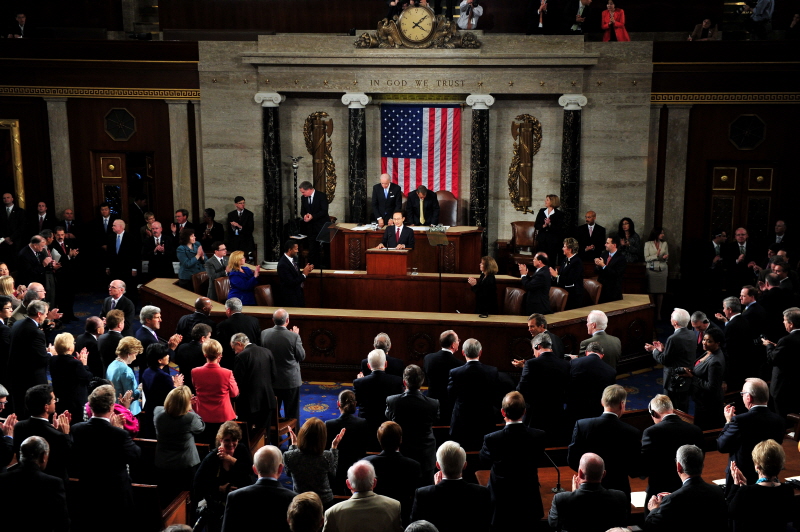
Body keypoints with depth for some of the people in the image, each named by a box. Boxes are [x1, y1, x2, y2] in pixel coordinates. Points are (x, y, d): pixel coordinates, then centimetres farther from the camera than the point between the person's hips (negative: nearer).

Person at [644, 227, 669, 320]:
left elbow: (666, 257, 12)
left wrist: (664, 257, -11)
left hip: (662, 270, 2)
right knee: (651, 291, -4)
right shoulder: (648, 244, 0)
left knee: (660, 292, 1)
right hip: (651, 270, -2)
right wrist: (656, 256, -17)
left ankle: (658, 313, 6)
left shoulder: (664, 243, 9)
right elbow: (646, 258, -4)